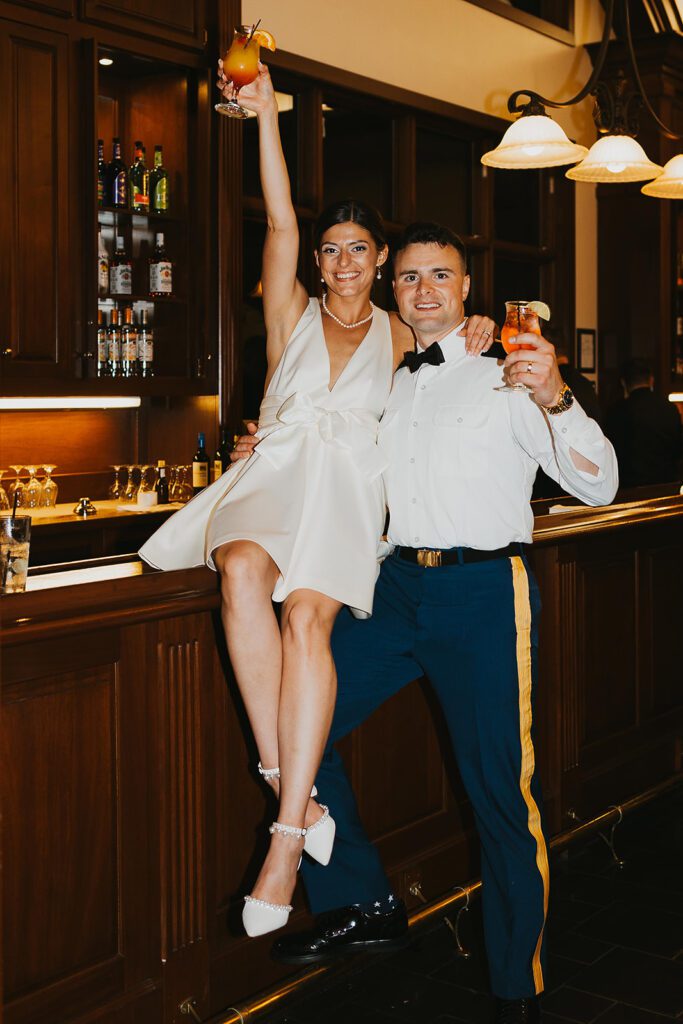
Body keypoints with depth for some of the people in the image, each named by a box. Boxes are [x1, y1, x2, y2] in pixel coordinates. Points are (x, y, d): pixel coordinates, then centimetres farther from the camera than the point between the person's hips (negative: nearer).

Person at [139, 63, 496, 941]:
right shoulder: (292, 315, 16)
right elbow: (281, 224, 4)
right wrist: (265, 113, -3)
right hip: (277, 468, 1)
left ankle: (286, 833, -29)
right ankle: (293, 789, -30)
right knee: (241, 571, -34)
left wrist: (466, 356, 6)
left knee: (306, 616, -28)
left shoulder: (400, 335, 20)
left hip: (349, 482, 0)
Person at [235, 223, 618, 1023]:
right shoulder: (384, 385, 18)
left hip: (483, 589, -5)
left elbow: (598, 485, -8)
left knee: (500, 789, -2)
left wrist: (556, 399, -25)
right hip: (397, 584, 5)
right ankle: (361, 904, 13)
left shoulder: (506, 375, 2)